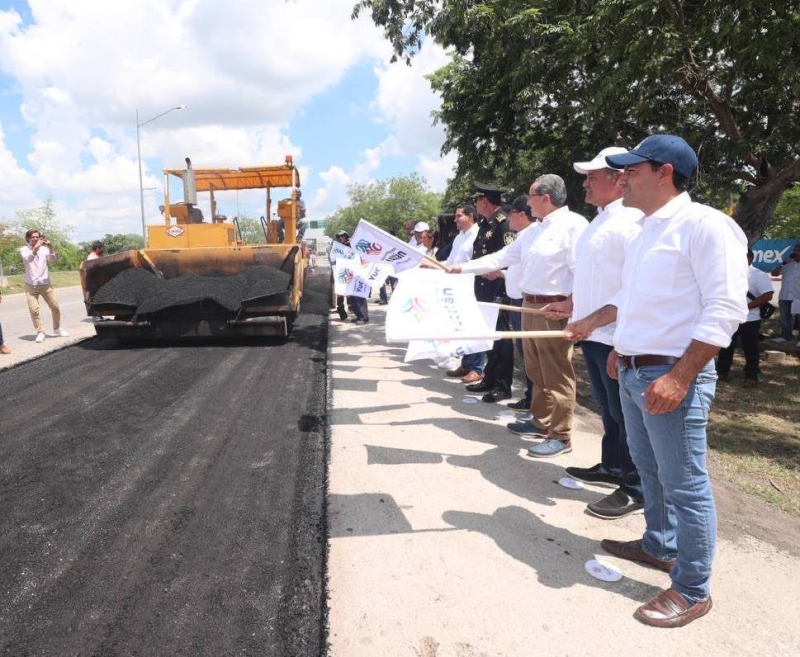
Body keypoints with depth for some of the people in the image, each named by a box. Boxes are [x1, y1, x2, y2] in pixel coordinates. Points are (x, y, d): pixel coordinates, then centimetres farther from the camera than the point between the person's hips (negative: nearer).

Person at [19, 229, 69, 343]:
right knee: (34, 309, -8)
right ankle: (40, 332, 2)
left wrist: (50, 248, -28)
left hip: (45, 284, 2)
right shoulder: (24, 250, -2)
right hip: (31, 286, -2)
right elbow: (28, 259, -23)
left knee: (55, 307, 5)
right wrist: (36, 247, -38)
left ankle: (57, 329, 24)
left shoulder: (44, 248, 4)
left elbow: (52, 259, -12)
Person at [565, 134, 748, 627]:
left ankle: (693, 590, 17)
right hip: (633, 372, 9)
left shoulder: (704, 224, -14)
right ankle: (659, 546, 40)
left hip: (672, 375, -9)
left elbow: (726, 309, -20)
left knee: (685, 484, 2)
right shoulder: (647, 231, 14)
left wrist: (680, 377, -24)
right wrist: (593, 323, 29)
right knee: (651, 471, 21)